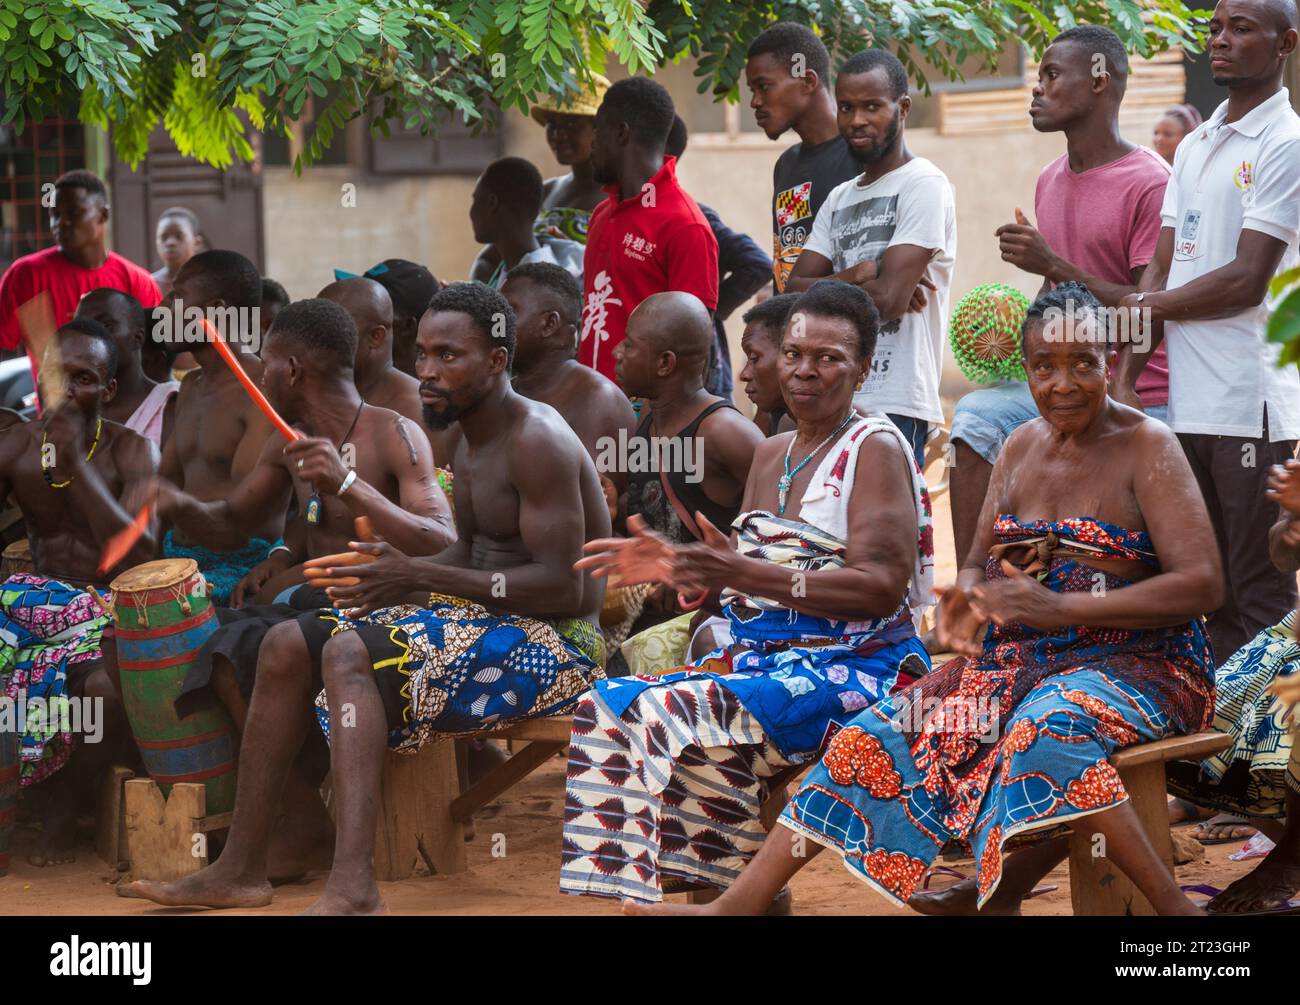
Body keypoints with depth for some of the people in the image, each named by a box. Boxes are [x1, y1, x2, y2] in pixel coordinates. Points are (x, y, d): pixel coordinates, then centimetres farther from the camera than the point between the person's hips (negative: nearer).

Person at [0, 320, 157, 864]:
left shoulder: (132, 452, -5)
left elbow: (139, 555, -20)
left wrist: (75, 462, -26)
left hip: (109, 612, -3)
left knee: (106, 689, -36)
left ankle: (64, 810, -9)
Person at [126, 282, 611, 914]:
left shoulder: (537, 441, -17)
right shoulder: (477, 439, 14)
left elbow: (563, 588, -24)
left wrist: (424, 578, -25)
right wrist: (398, 573, 1)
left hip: (555, 644, -10)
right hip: (487, 623, 10)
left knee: (350, 653, -30)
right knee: (288, 646, 2)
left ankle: (353, 888, -45)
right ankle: (240, 868, 1)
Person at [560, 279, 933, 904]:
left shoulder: (876, 449, -5)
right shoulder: (771, 455, 19)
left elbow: (881, 589, -17)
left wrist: (743, 572, -24)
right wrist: (677, 566, 1)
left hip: (853, 666, -8)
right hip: (762, 658, 8)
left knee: (677, 714, -30)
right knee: (607, 706, -14)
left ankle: (722, 889, -20)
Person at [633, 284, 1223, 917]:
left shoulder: (1146, 447, -7)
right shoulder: (1021, 448, 13)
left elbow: (1202, 584, -16)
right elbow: (978, 564, 19)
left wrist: (1062, 609, -24)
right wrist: (965, 601, -7)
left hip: (1134, 662, -6)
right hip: (1015, 662, 6)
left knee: (1051, 727, -39)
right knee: (885, 732, -11)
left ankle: (1172, 908, -32)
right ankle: (737, 905, -13)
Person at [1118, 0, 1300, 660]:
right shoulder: (1194, 147, 19)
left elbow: (1246, 282, -12)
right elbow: (1160, 272, 14)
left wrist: (1145, 307, -3)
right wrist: (1120, 371, -1)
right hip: (1187, 404, 7)